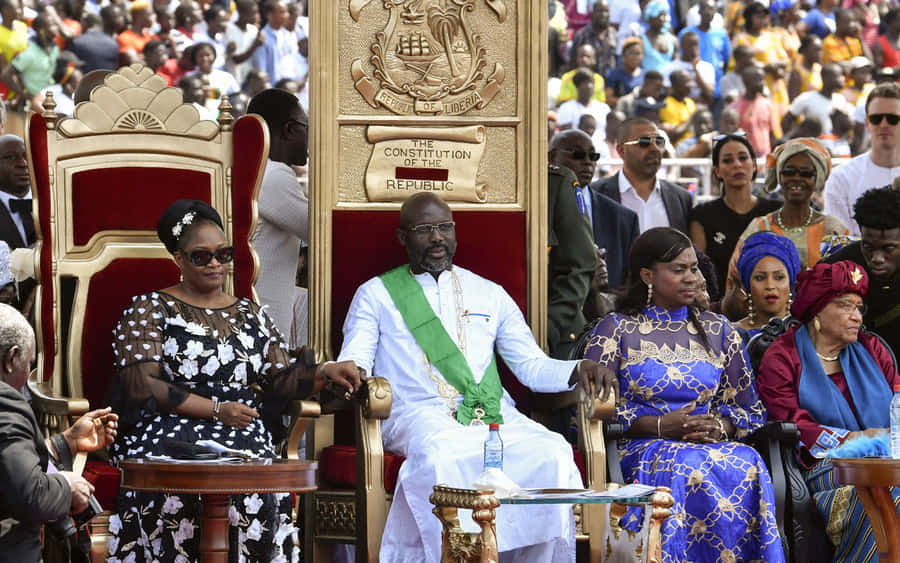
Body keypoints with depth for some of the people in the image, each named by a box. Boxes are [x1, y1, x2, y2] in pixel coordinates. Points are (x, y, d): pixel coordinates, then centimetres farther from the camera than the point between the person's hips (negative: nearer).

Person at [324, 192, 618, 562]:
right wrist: (341, 371, -20)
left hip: (494, 414, 3)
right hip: (418, 415, -3)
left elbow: (532, 367, 21)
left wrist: (578, 371, 0)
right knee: (441, 456, -40)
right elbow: (354, 362, 6)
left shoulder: (490, 295, 25)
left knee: (551, 454, -30)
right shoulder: (376, 295, 18)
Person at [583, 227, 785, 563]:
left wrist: (720, 428, -7)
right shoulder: (616, 330, 8)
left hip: (713, 444, 3)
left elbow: (750, 408, 17)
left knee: (747, 465, -32)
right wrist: (659, 426, -13)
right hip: (641, 447, -3)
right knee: (687, 468, -38)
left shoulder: (717, 330, 19)